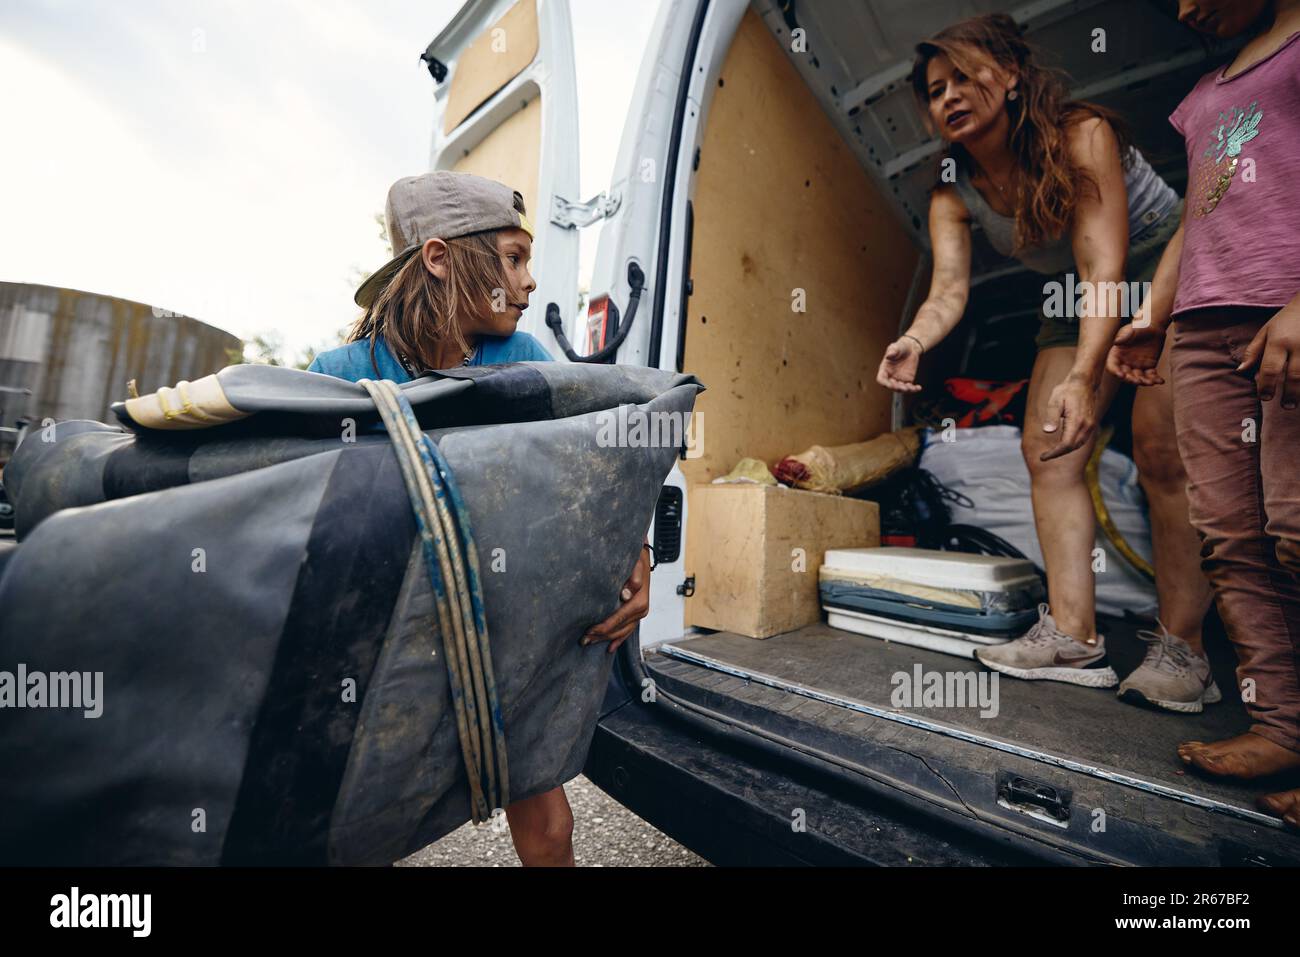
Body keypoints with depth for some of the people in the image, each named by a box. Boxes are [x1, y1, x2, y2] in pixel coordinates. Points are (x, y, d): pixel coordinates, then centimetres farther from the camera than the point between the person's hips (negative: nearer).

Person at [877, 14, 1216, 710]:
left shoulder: (1081, 134, -23)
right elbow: (949, 289, -22)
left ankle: (1182, 646, -8)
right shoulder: (952, 195, -8)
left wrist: (1083, 377, -46)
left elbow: (1105, 267, -34)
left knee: (1160, 444, -19)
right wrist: (915, 340, -44)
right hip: (1076, 297, 5)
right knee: (1045, 446, -10)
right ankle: (1074, 637, -7)